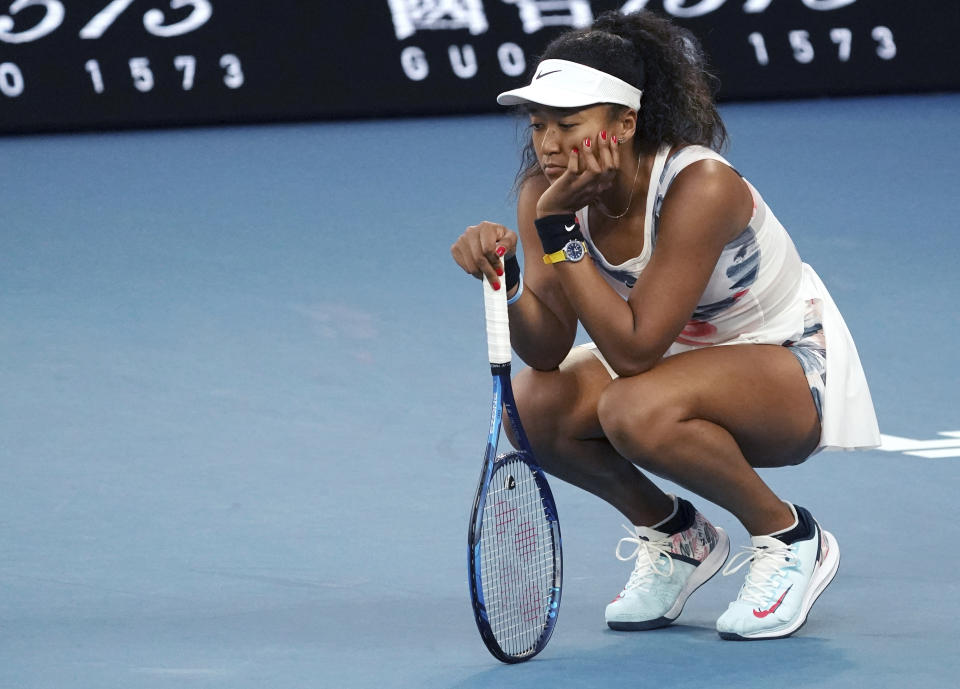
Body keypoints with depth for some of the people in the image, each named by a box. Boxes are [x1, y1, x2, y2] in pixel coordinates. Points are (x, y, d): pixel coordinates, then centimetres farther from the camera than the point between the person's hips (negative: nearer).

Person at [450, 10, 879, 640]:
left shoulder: (698, 187, -31)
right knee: (533, 405, -20)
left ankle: (790, 538, -10)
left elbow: (633, 350, -33)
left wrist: (559, 228, -35)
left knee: (638, 409, -35)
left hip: (791, 364, -7)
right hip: (680, 361, 7)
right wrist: (505, 275, -35)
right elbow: (548, 347, -15)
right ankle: (675, 535, 5)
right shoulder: (548, 188, -13)